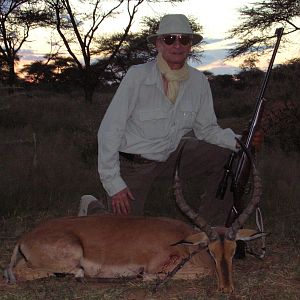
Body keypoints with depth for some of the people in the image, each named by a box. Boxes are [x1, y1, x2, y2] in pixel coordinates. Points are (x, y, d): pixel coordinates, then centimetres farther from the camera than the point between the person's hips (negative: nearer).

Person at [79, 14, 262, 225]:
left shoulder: (199, 81, -7)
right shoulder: (138, 76, -20)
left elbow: (206, 128, 4)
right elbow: (109, 131, -18)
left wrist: (239, 141, -16)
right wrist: (113, 183, -19)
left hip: (171, 156, 5)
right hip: (132, 164, -4)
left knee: (228, 159, -11)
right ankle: (92, 208, 26)